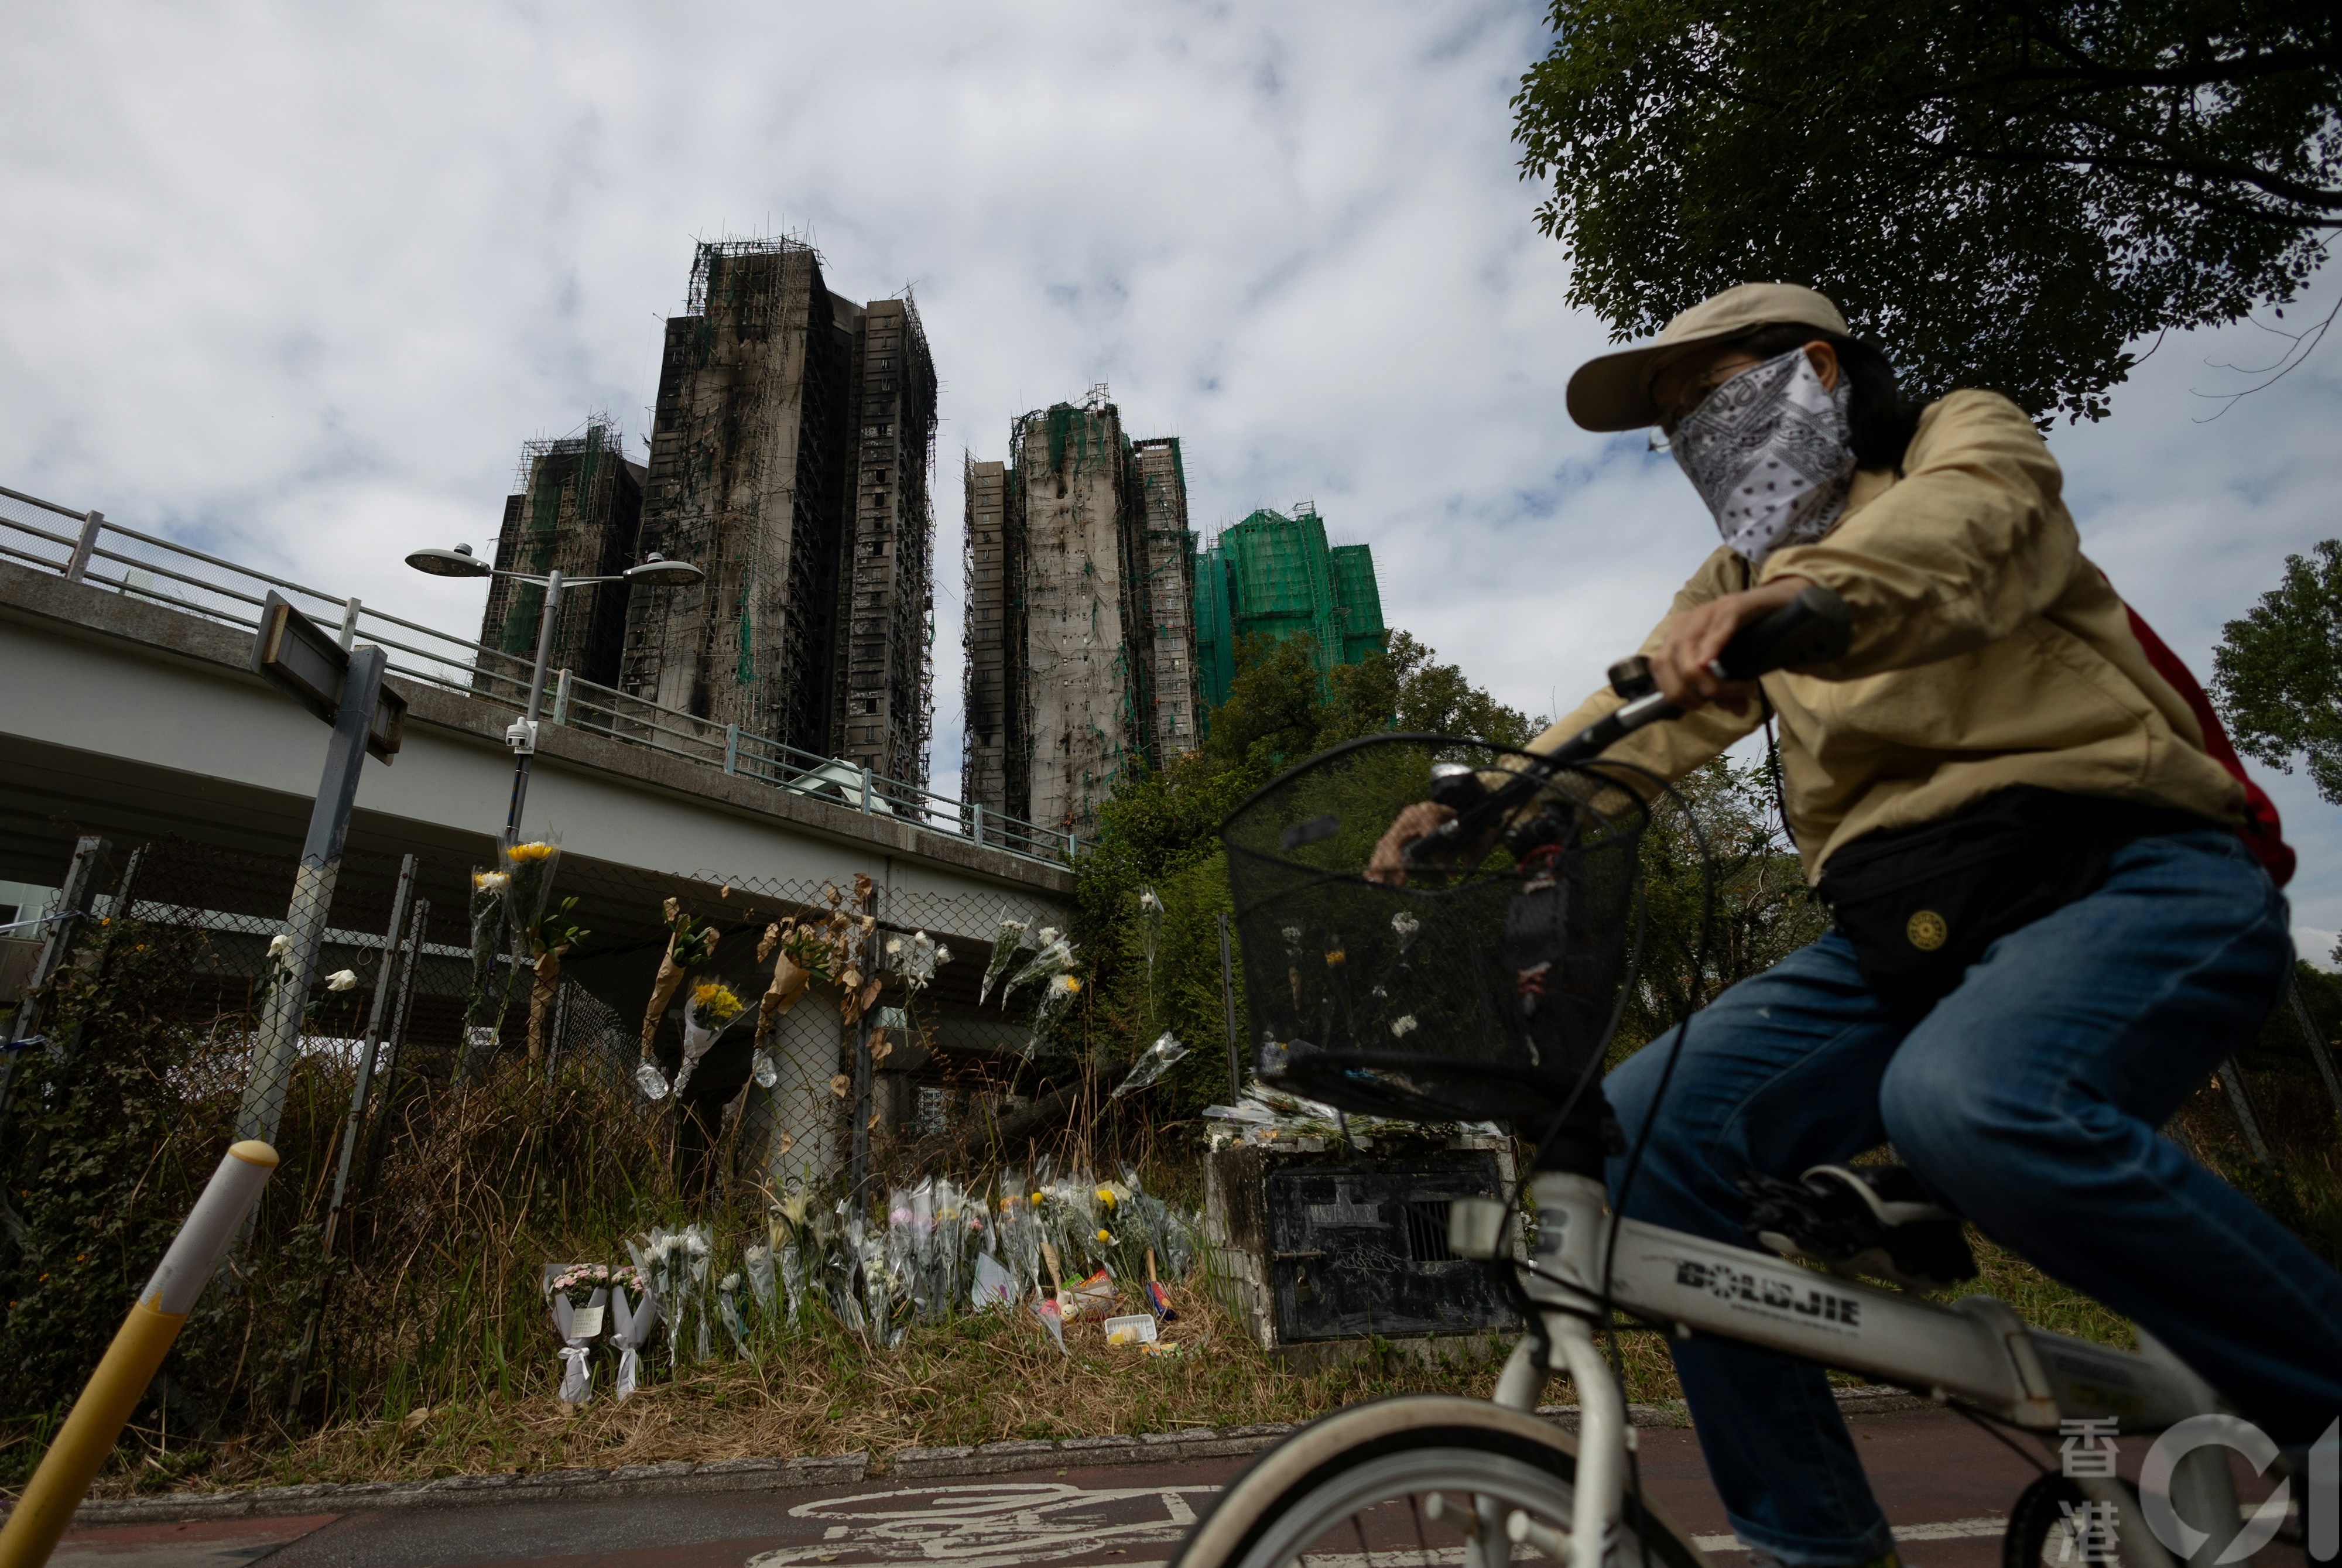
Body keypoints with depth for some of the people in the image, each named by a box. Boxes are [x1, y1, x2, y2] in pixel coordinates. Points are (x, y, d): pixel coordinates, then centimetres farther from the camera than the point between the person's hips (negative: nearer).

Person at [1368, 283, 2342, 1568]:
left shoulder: (1969, 437, 7)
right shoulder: (1738, 583, 23)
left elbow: (1953, 534, -20)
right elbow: (1638, 716, 3)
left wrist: (1800, 596, -42)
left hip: (2132, 878, -5)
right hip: (1903, 933, 5)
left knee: (1971, 1101, -35)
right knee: (1646, 1130, -13)